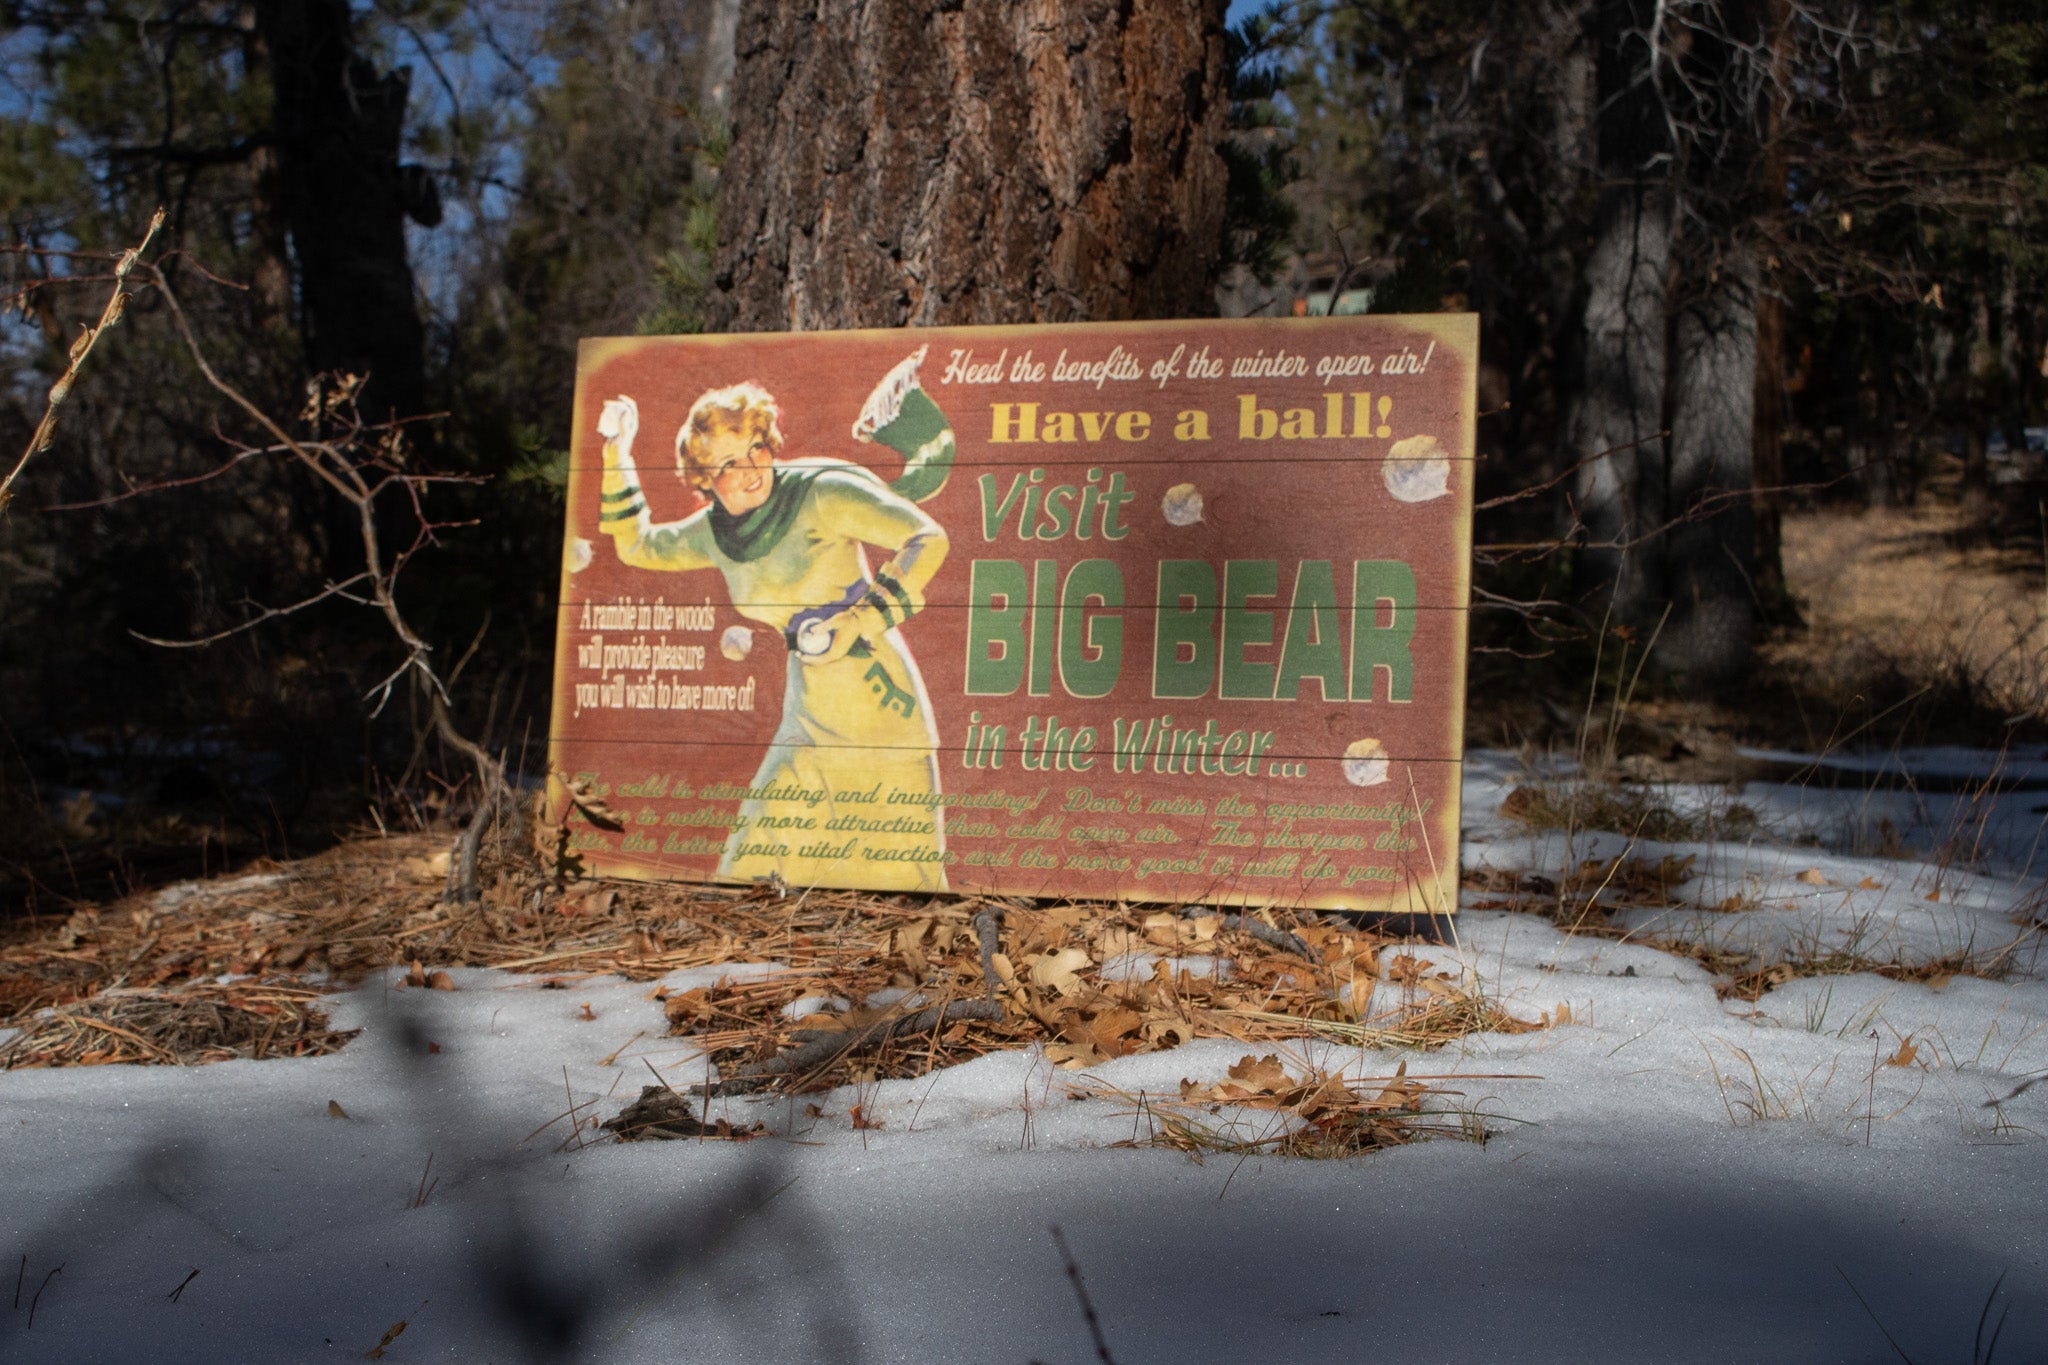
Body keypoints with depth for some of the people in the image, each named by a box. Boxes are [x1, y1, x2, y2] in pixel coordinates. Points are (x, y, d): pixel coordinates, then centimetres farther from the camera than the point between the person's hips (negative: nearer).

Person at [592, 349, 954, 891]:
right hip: (810, 715, 6)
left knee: (891, 863, -4)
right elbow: (636, 545, 25)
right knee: (757, 851, 8)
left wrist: (856, 624, -19)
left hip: (874, 698, -6)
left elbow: (928, 539, -15)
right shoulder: (714, 531, 8)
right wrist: (616, 452, 16)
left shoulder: (821, 492, -12)